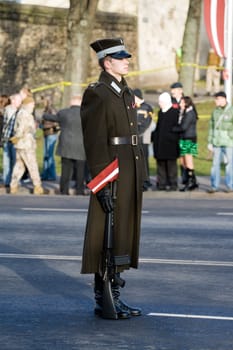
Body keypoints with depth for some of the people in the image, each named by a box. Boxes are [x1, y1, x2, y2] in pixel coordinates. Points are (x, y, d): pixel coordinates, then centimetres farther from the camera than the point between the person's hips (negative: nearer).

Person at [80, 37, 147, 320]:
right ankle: (104, 300, 2)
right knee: (107, 237, -4)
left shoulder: (126, 93, 17)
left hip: (130, 175, 9)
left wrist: (140, 176, 18)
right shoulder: (97, 95, -11)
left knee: (124, 235, 12)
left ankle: (113, 296, 19)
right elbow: (95, 142, -16)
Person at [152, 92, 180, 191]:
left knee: (171, 164, -2)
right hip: (160, 143, 7)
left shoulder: (175, 112, -6)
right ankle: (162, 183, 10)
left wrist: (174, 140, -13)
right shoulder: (160, 112, 16)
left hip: (170, 144, -7)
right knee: (161, 164, 6)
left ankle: (173, 184, 1)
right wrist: (155, 137, 11)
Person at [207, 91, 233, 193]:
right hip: (217, 142, 4)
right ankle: (214, 186, 5)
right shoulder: (215, 111, 10)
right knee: (215, 164, 1)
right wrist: (210, 142, 9)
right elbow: (211, 127, 13)